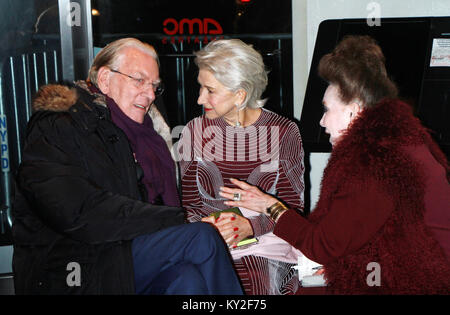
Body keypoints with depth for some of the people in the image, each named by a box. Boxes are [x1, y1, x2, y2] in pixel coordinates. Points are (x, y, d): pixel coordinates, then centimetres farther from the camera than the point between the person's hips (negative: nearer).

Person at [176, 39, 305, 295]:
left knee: (249, 283, -32)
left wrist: (250, 226, -16)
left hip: (264, 243, -1)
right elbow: (188, 204, 10)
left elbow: (293, 207, 1)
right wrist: (205, 226, -13)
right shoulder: (195, 132, 8)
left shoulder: (284, 132, 2)